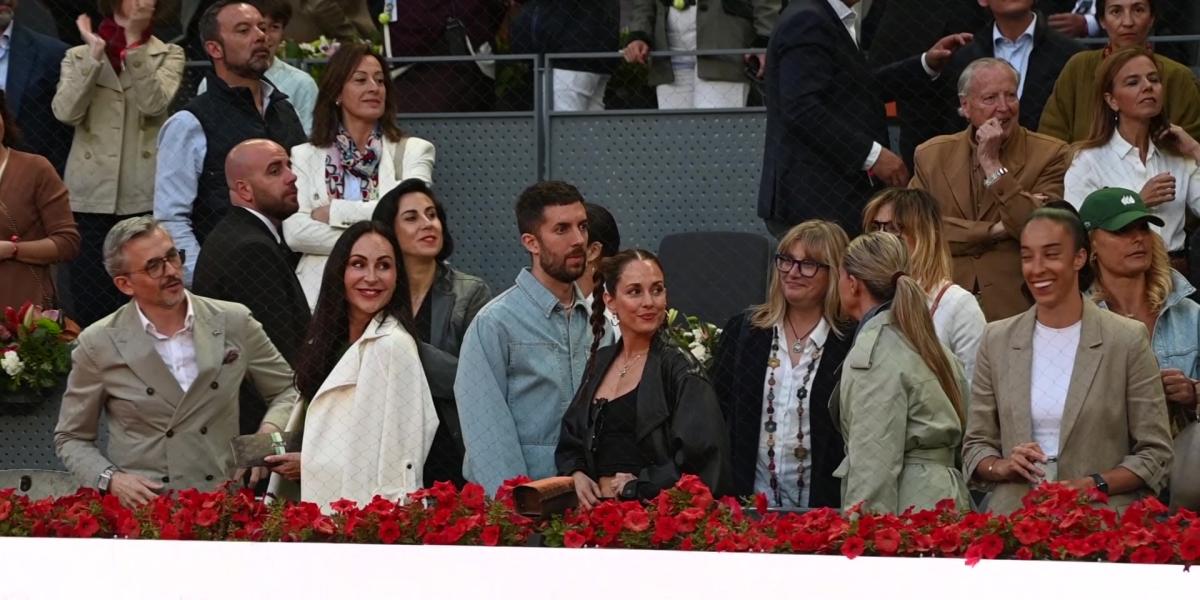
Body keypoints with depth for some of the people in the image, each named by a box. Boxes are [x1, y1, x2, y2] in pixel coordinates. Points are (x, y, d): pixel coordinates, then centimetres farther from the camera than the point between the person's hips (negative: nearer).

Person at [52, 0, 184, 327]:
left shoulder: (169, 55, 7)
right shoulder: (78, 57, 9)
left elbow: (154, 104, -11)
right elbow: (65, 112, -7)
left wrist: (133, 46, -15)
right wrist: (95, 55, -10)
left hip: (146, 196, -1)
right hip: (92, 195, 1)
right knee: (90, 305, 0)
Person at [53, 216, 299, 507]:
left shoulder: (234, 323, 6)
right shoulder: (99, 345, 2)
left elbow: (288, 390, 19)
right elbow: (71, 438, 11)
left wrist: (269, 432, -2)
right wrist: (111, 480, -8)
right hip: (141, 504, 0)